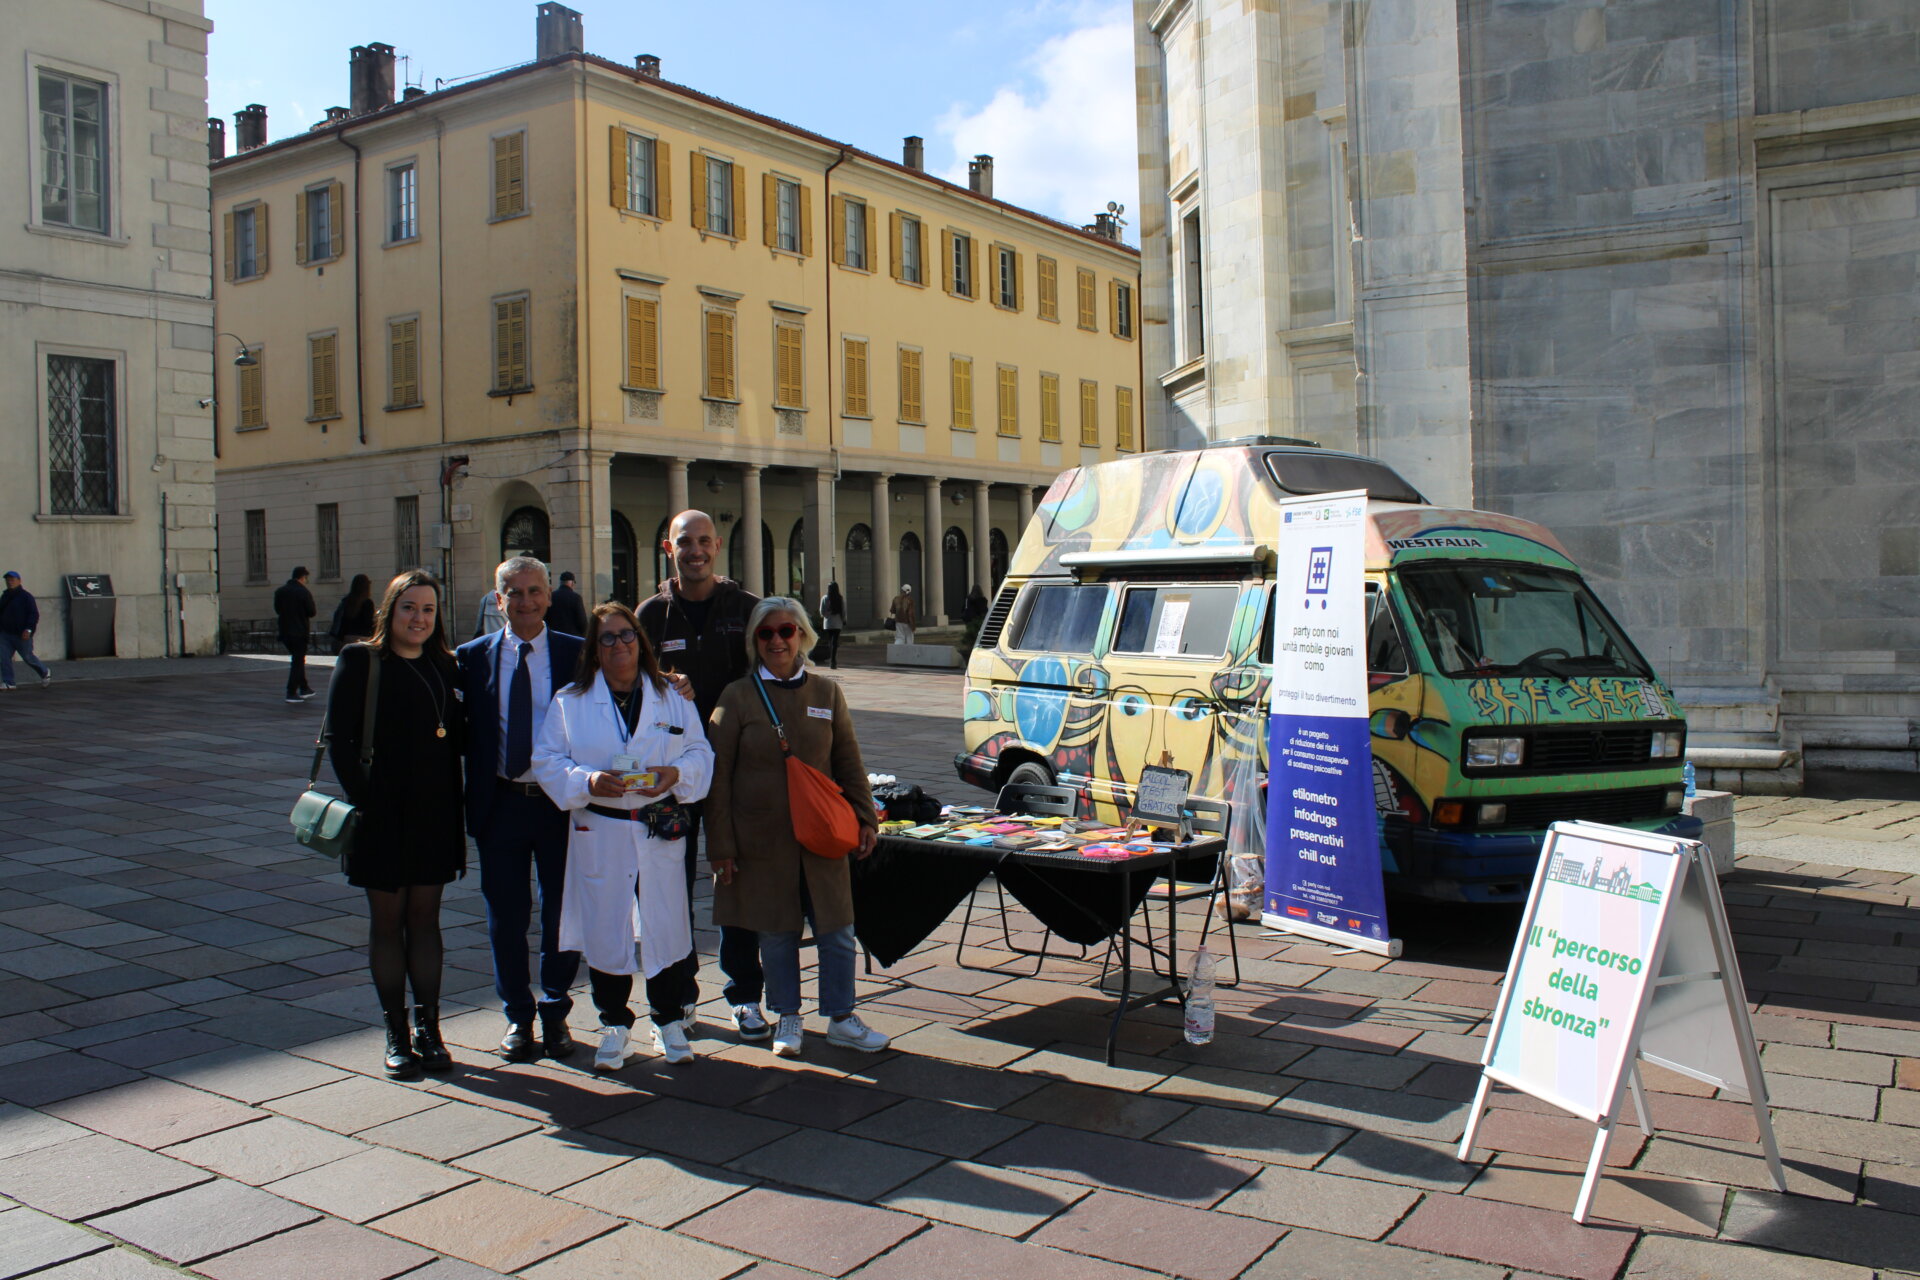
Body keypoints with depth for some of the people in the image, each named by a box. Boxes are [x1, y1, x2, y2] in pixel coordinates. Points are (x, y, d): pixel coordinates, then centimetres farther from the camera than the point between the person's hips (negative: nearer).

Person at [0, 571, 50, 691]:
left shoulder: (26, 596, -9)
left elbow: (34, 614, -14)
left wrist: (28, 630, -23)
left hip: (22, 635, -6)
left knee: (28, 657, 3)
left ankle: (45, 673, 26)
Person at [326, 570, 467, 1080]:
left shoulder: (443, 665, 9)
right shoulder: (360, 661, -4)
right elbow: (339, 740, -8)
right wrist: (364, 800, -15)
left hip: (435, 813, 4)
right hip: (384, 813, -4)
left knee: (425, 917, 10)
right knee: (388, 920, 7)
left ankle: (428, 1028, 18)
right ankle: (396, 1034, 16)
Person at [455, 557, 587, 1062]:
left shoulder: (578, 654, -1)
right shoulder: (474, 656, 3)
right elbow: (464, 732, 3)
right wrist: (472, 800, -6)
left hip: (561, 803, -1)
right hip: (501, 804, 1)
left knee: (562, 912, 8)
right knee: (506, 916, 10)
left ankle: (555, 1012, 26)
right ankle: (518, 1016, 26)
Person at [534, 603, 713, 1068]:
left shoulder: (673, 698, 7)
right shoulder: (570, 702, 4)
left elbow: (700, 752, 7)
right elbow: (547, 760, 1)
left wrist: (676, 773, -14)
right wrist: (588, 781, -16)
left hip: (660, 831, 1)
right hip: (598, 832, 0)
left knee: (667, 924, 3)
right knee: (604, 929, 5)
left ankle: (669, 1021, 21)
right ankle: (614, 1026, 21)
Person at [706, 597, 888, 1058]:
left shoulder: (827, 692, 5)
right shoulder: (737, 696, -2)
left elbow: (848, 763, 11)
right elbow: (718, 776, -2)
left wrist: (864, 818, 4)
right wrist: (720, 845, -5)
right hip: (761, 838, -2)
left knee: (837, 929, 5)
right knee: (776, 932, 8)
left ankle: (841, 1018, 21)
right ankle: (787, 1019, 26)